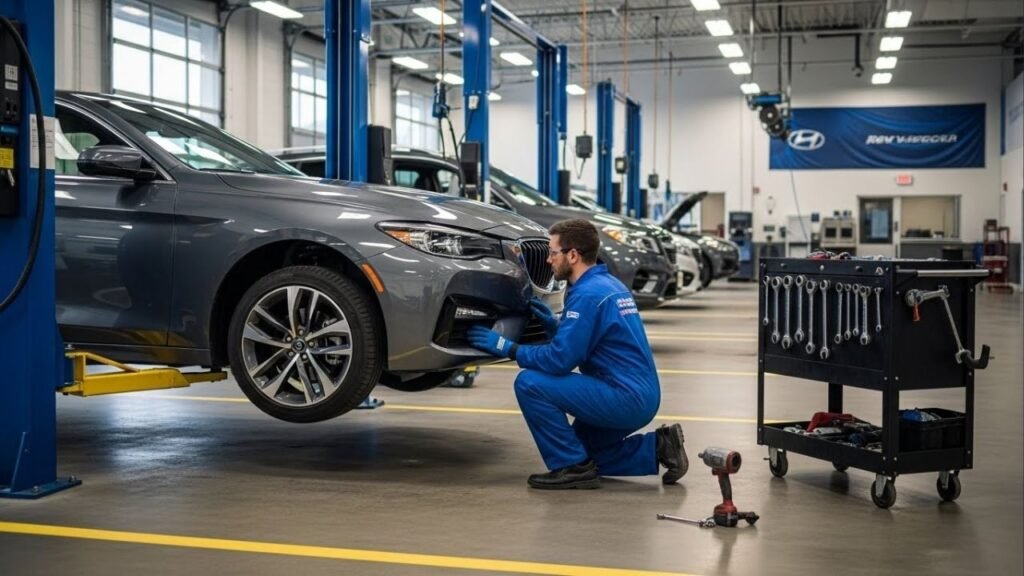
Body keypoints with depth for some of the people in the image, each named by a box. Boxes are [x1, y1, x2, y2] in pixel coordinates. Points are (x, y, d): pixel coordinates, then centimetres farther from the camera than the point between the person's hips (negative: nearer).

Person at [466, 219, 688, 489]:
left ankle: (573, 467, -7)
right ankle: (658, 447, 15)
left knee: (529, 383, -15)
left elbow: (560, 360, -21)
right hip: (642, 397, 10)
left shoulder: (587, 294, -17)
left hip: (623, 398, -10)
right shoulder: (608, 284, 14)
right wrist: (553, 323, 10)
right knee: (582, 450, 25)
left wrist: (507, 347, -11)